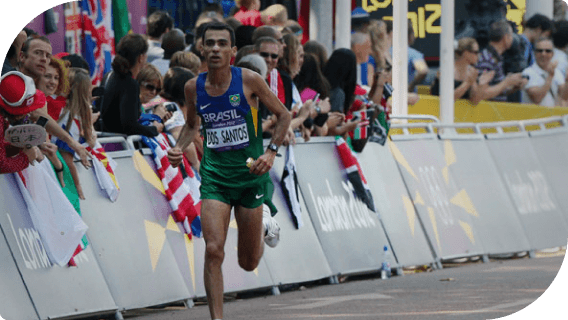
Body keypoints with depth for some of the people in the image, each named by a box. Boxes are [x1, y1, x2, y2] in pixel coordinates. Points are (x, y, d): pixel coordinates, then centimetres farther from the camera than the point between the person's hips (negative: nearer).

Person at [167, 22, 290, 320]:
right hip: (214, 176, 1)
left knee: (249, 262, 9)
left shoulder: (249, 80, -11)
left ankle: (263, 225, 44)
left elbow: (283, 116, 0)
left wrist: (271, 152, -13)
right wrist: (179, 148, -2)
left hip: (250, 175, -1)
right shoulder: (193, 87, -2)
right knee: (213, 250, -17)